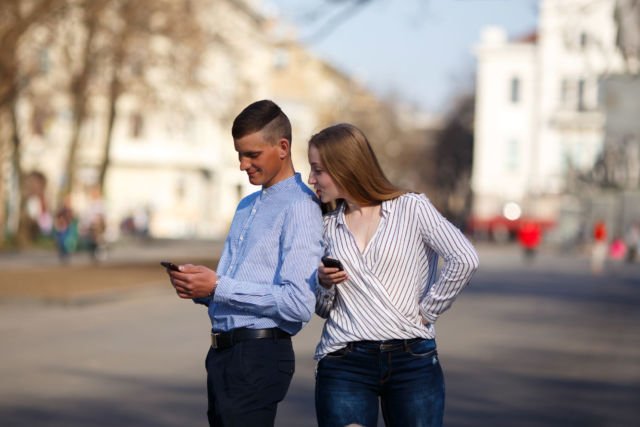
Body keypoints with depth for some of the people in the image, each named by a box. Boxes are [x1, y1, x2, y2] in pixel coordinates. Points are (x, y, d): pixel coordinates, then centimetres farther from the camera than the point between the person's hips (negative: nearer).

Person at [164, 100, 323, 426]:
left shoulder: (299, 207, -11)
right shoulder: (247, 206, 19)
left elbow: (299, 304, -21)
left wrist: (218, 287, -18)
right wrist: (198, 288, 3)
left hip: (259, 356, -9)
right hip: (223, 352, 9)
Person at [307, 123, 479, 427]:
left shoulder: (411, 208, 1)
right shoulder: (328, 225, 12)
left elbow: (464, 260, -10)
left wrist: (427, 311, -7)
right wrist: (323, 284, -3)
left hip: (412, 359, -2)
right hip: (343, 365, 3)